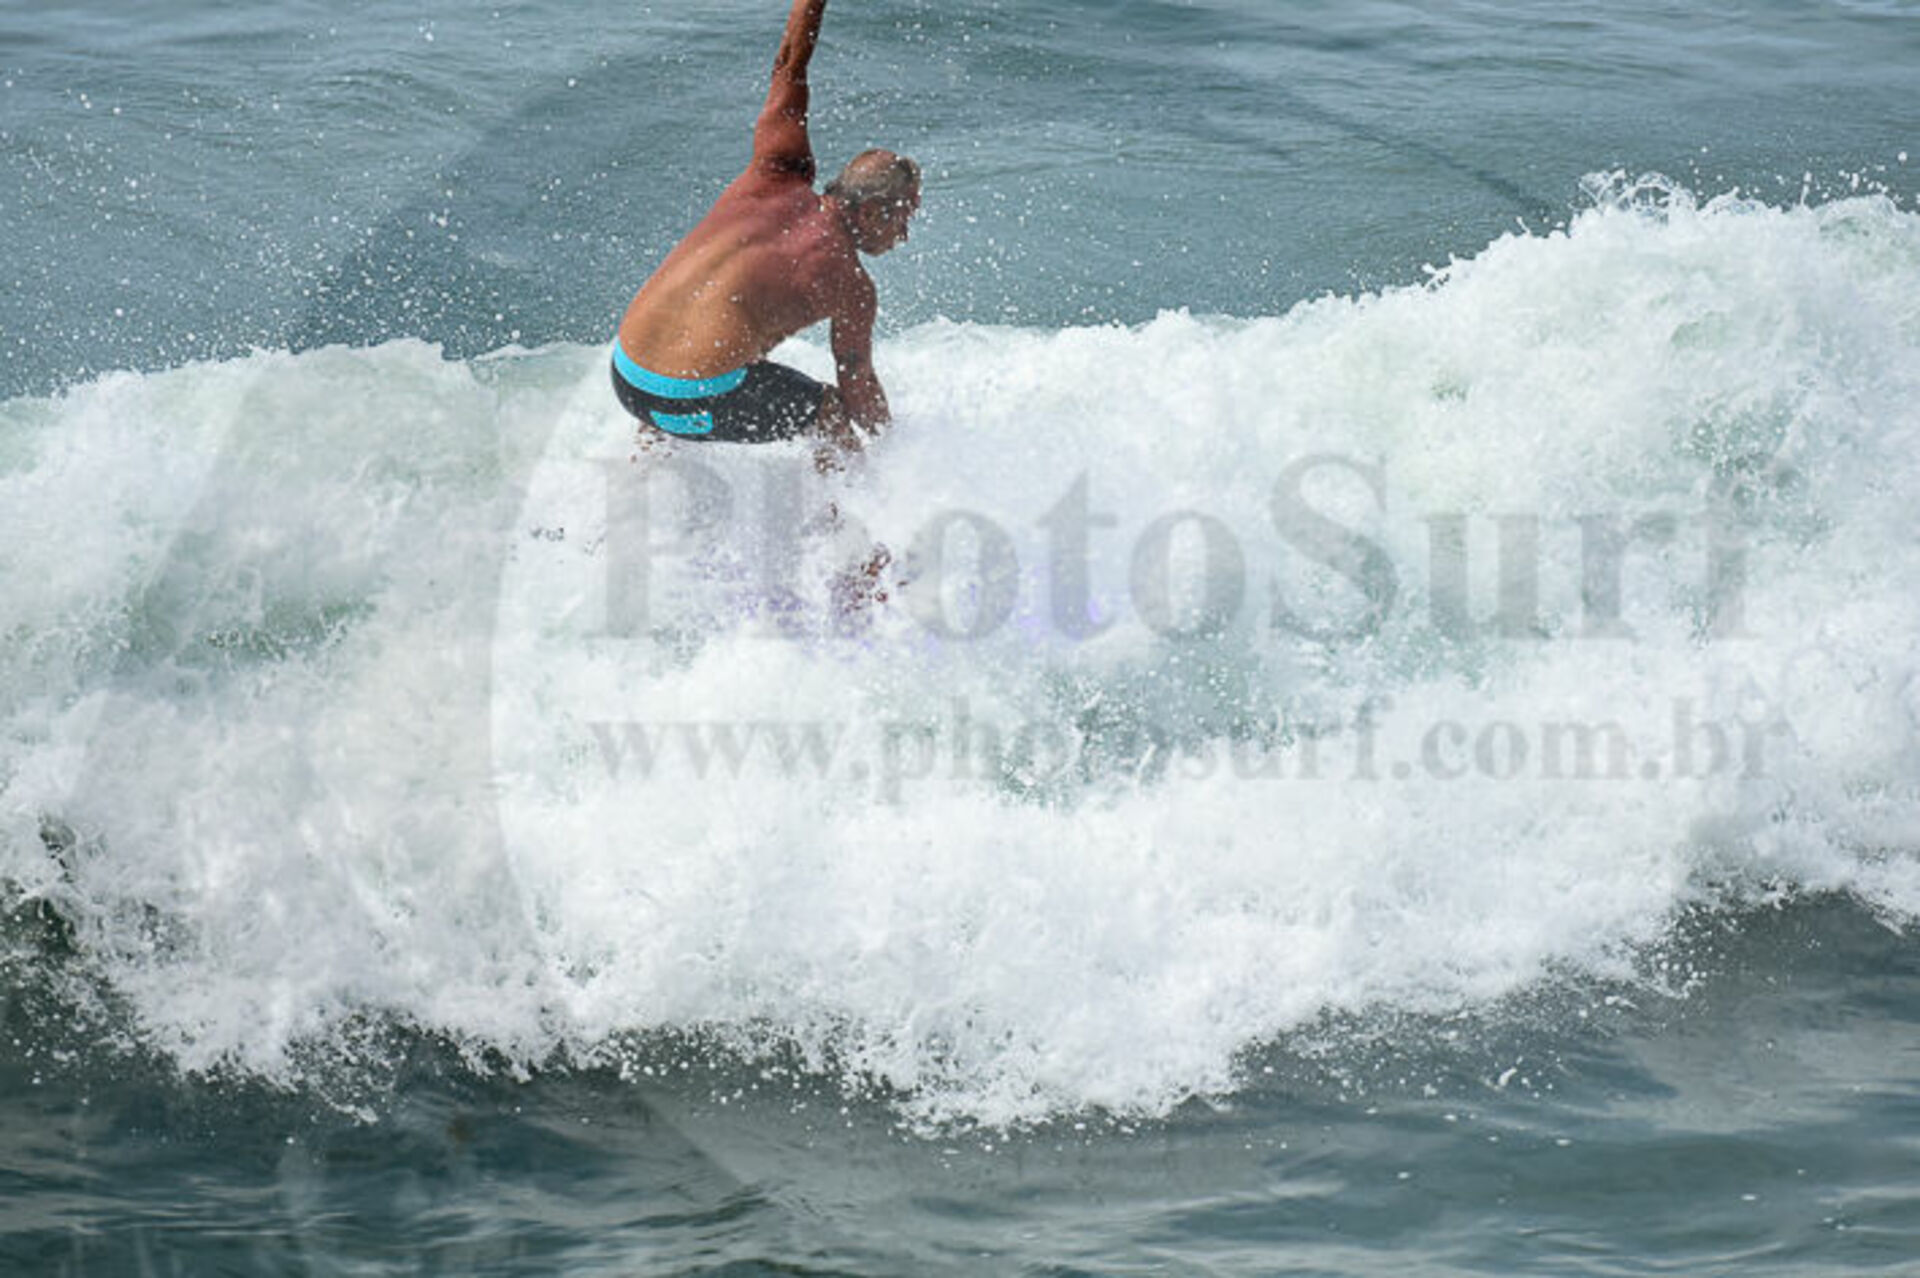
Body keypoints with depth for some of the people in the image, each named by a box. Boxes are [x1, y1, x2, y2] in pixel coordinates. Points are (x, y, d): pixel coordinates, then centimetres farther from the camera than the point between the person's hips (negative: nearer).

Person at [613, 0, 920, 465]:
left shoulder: (777, 178, 8)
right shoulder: (851, 286, -3)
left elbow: (790, 64, 17)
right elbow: (859, 388, 8)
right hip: (703, 401, -5)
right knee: (845, 418, 18)